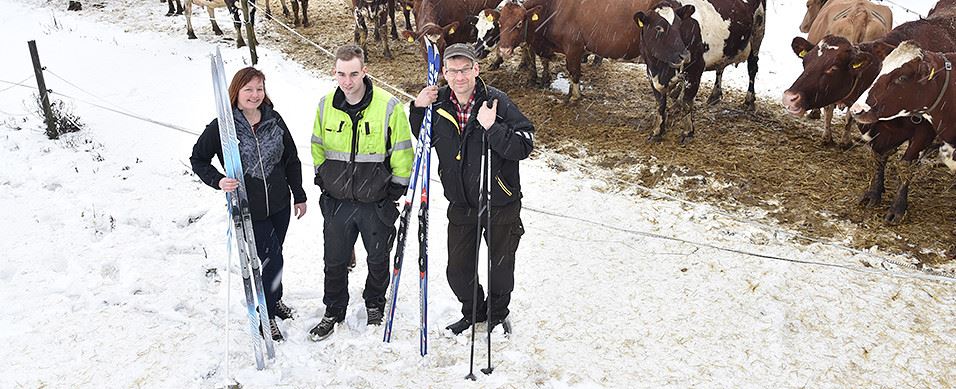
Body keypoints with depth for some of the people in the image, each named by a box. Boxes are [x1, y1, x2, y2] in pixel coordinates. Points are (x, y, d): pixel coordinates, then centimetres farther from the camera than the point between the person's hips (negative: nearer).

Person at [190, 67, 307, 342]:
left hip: (279, 205, 4)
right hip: (248, 210, -4)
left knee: (274, 255, 20)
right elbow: (198, 159, -3)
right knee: (272, 260, -3)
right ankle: (265, 315, 18)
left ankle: (274, 300, 45)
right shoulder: (222, 126, -13)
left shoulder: (274, 121, -2)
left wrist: (299, 196, 10)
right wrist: (218, 181, -21)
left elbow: (291, 160, 7)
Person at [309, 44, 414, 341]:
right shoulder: (326, 105, -3)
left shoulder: (388, 105, -14)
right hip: (337, 201, 2)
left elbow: (403, 151, -6)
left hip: (377, 202, -2)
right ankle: (334, 312, 34)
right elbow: (317, 145, 14)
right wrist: (321, 177, 8)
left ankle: (375, 305, 42)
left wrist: (397, 188, -6)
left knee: (378, 260, 16)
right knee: (334, 261, 13)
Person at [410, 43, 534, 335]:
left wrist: (492, 128, -34)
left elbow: (524, 146, -22)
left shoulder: (497, 101, -17)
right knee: (458, 271, 13)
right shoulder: (438, 102, -3)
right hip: (461, 205, 4)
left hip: (500, 204, -3)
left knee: (501, 268, 14)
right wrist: (418, 109, -2)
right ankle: (473, 313, 40)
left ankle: (498, 314, 42)